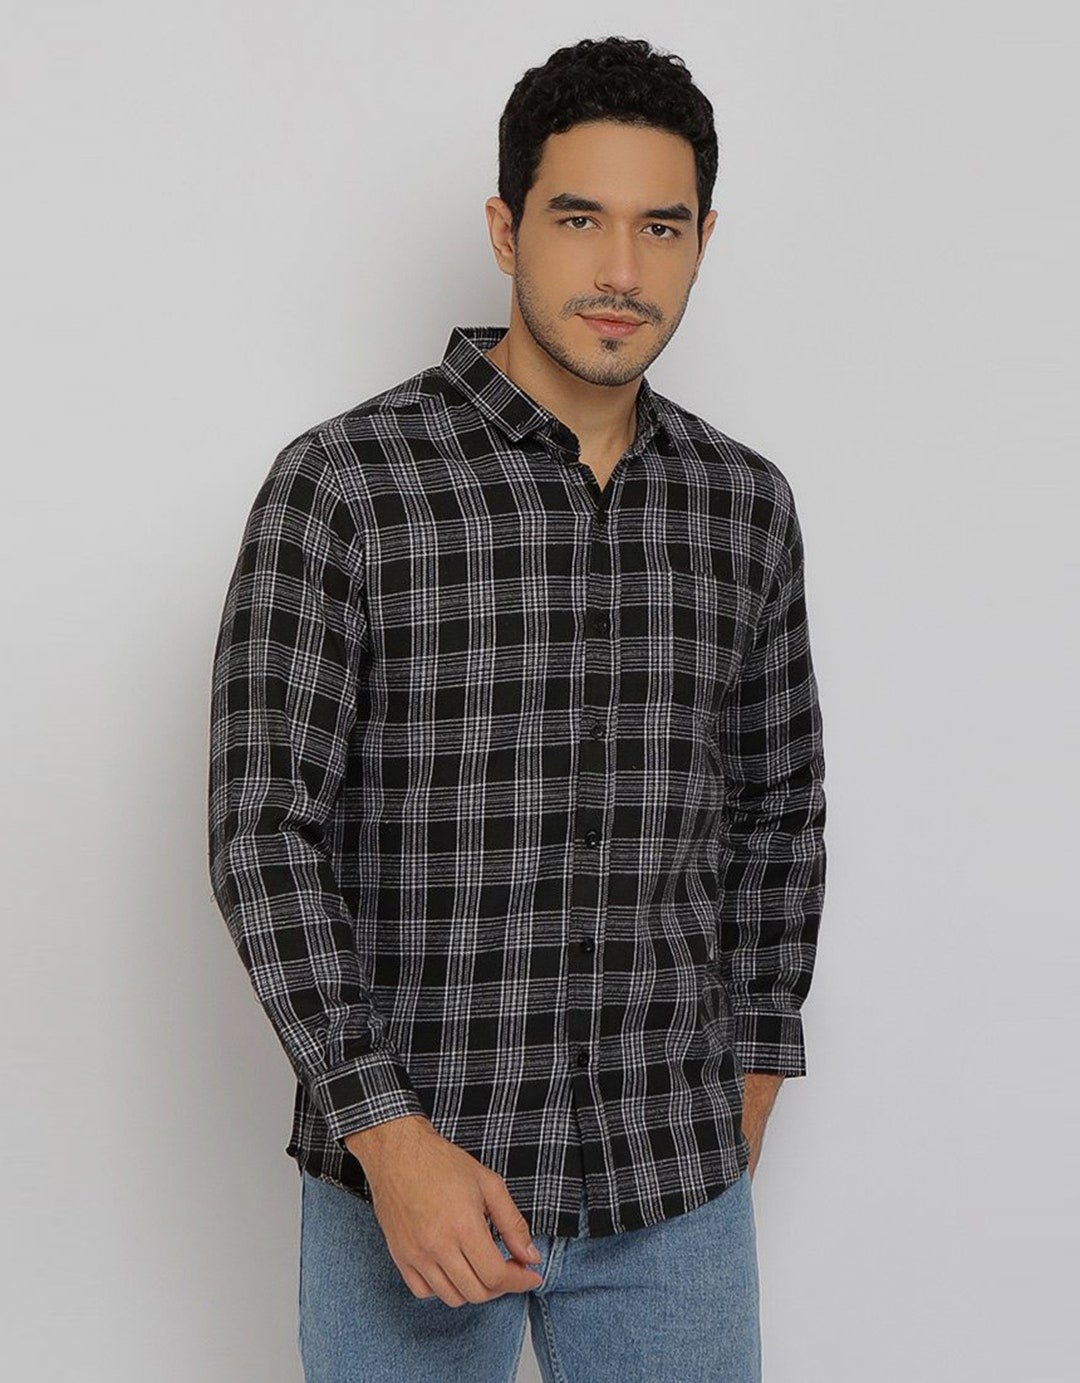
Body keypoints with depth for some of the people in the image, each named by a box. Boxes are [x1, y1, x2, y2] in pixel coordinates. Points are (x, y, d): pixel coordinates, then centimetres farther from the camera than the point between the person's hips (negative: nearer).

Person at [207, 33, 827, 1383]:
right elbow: (265, 829, -12)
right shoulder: (342, 484, -10)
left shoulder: (745, 504, 4)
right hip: (408, 1165, -3)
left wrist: (751, 1070, 14)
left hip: (675, 1178, 4)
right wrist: (386, 1133, -17)